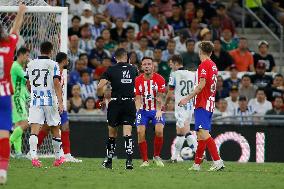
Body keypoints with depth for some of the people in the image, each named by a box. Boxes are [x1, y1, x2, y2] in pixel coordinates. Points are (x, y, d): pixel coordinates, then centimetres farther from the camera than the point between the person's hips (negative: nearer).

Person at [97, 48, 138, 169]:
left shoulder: (111, 70, -4)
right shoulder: (133, 70, 5)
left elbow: (100, 86, -11)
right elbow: (136, 85, 21)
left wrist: (100, 97, 5)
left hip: (115, 104, -1)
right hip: (130, 103, 1)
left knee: (112, 133, 13)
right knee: (127, 133, -4)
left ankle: (109, 161, 23)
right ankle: (129, 160, -18)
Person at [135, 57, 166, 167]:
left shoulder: (159, 79, -7)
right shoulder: (138, 80, -2)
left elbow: (160, 97, -9)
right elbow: (137, 98, -2)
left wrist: (159, 110, -23)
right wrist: (138, 109, -21)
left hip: (156, 110, -2)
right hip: (143, 110, 2)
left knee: (159, 131, -20)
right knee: (140, 133, -13)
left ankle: (156, 156, 3)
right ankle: (145, 160, -4)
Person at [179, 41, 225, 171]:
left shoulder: (204, 65, -10)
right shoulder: (213, 66, 15)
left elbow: (201, 85, -18)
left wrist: (188, 98, -16)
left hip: (202, 104, -9)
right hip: (210, 103, 9)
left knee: (203, 133, -17)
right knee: (201, 135, 13)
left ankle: (218, 161, -26)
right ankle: (197, 164, 17)